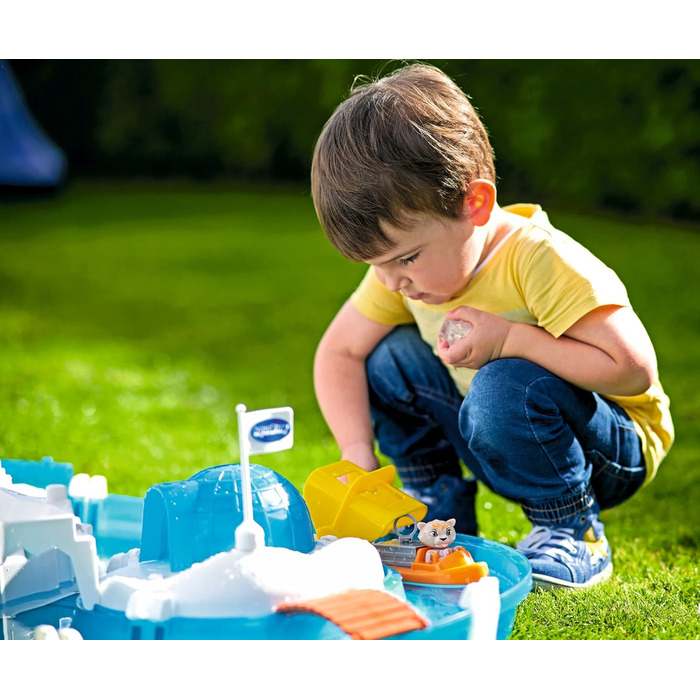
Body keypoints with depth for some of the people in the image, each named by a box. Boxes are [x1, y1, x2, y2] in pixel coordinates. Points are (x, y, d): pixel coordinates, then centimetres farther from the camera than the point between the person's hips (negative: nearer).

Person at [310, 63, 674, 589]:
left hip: (617, 449, -6)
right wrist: (358, 459, -15)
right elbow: (337, 352, -3)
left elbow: (635, 369, -33)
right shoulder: (404, 269, -9)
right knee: (386, 355, -8)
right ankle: (442, 514, 6)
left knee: (504, 387, -36)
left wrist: (509, 338, -34)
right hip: (505, 432, 7)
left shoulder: (539, 260, -29)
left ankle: (573, 535, -12)